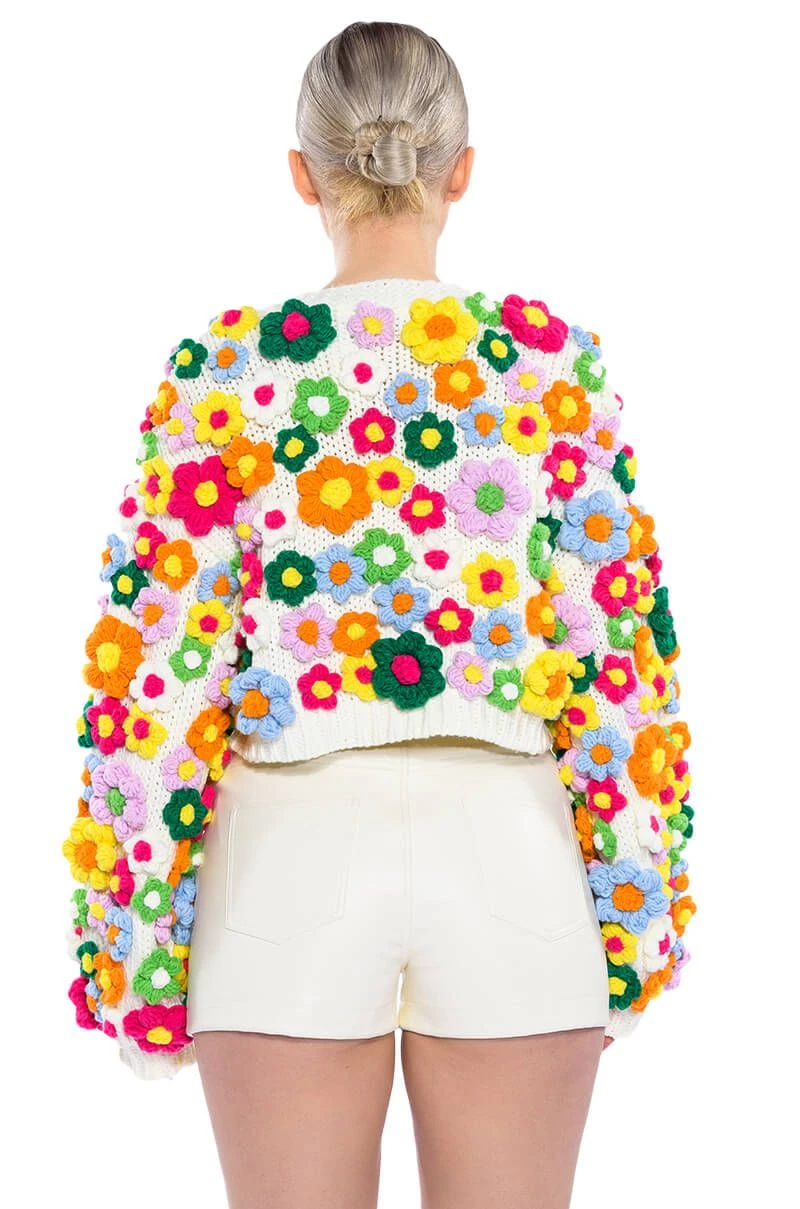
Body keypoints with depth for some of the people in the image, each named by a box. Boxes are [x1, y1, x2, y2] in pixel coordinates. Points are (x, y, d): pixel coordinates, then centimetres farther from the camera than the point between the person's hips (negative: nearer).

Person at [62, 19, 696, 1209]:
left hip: (294, 844, 0)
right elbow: (621, 640, -1)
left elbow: (158, 662, -3)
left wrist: (132, 932, 4)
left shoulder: (225, 369, -2)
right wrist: (636, 910, 6)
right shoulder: (554, 358, 0)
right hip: (506, 844, 1)